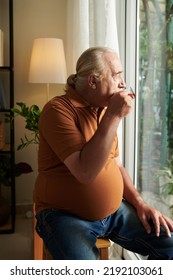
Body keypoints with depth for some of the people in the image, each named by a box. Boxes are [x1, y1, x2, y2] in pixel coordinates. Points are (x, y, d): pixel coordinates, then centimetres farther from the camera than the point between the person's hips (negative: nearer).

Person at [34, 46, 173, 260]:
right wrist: (113, 116, -24)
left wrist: (139, 203, 2)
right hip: (66, 216, -7)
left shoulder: (104, 110, 9)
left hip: (114, 210, 7)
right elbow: (85, 172, -28)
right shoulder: (58, 110, -16)